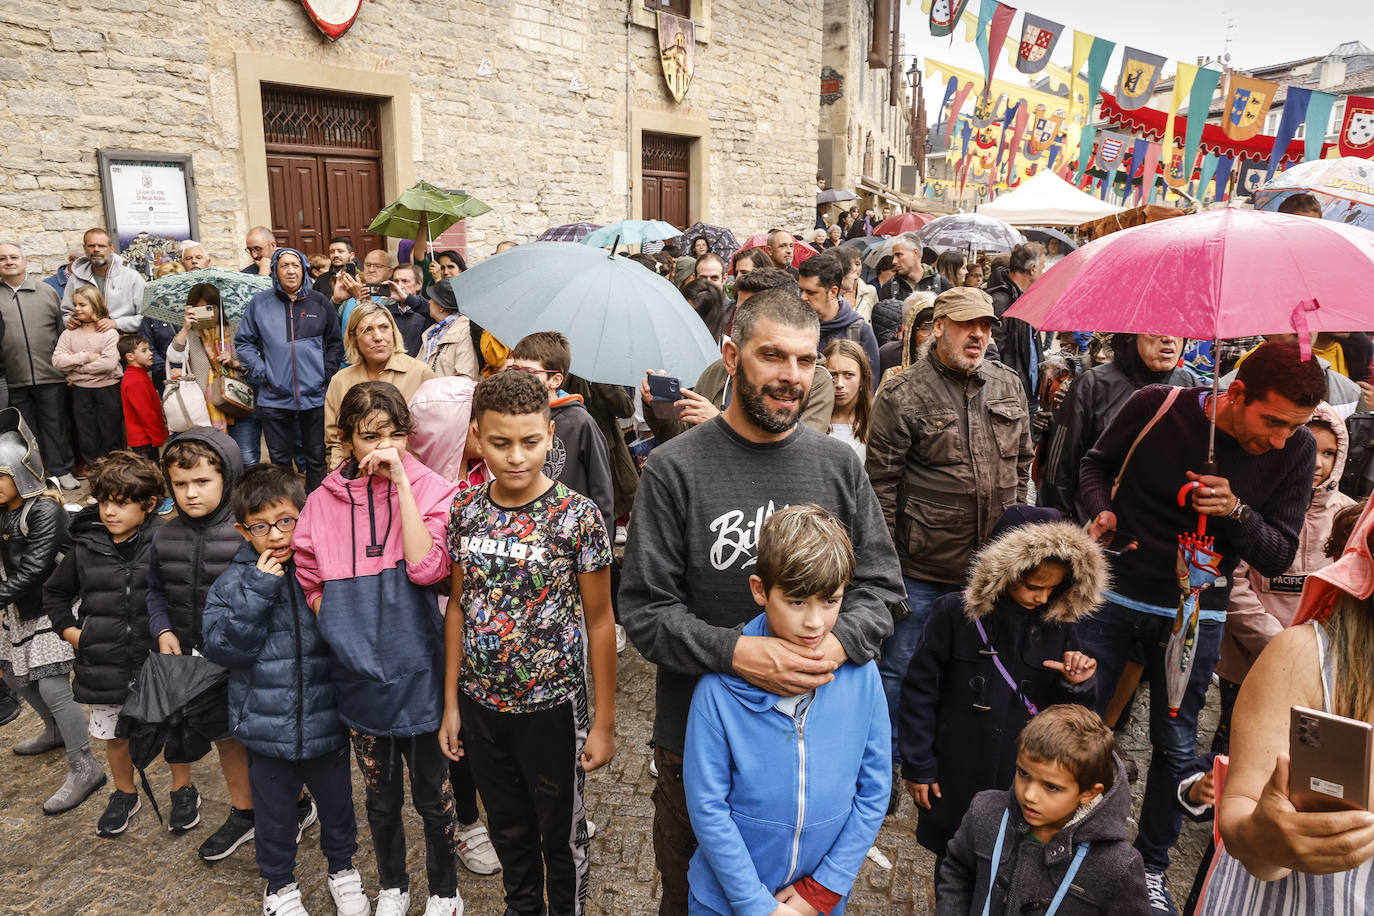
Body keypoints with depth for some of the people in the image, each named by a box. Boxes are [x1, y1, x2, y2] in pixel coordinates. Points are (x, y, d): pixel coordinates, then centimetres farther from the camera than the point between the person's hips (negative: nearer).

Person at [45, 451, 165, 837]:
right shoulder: (85, 549, -3)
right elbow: (55, 592, 15)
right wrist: (69, 629, 4)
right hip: (103, 663, 3)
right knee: (114, 733, 19)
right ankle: (124, 794, 41)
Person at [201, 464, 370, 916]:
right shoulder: (232, 583, -7)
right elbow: (223, 648, -17)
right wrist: (258, 591, -22)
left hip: (326, 721, 0)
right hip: (267, 726, 0)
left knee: (337, 804, 20)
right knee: (274, 816, 20)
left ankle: (342, 867, 47)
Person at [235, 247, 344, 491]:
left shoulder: (319, 303, 7)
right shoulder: (259, 303, 5)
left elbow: (335, 343, 12)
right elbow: (243, 342, 7)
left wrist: (327, 375, 0)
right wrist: (261, 374, -5)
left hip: (315, 396, 0)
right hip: (274, 398, 0)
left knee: (317, 460, 7)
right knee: (279, 461, 8)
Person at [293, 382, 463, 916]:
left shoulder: (430, 490, -9)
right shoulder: (325, 501, -2)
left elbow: (426, 567, -24)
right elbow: (308, 579, 9)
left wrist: (400, 480, -25)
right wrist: (343, 623, -4)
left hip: (417, 671, -2)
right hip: (358, 673, 3)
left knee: (432, 794, 13)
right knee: (379, 796, 22)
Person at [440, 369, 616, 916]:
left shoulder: (577, 516, -16)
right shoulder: (465, 511, -4)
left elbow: (599, 621, -10)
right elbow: (459, 607, 5)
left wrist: (605, 721, -8)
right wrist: (451, 703, 6)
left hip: (553, 706, -3)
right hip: (482, 705, 4)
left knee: (562, 834, 17)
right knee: (508, 828, 23)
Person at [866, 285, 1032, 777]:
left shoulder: (1007, 385, 7)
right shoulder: (902, 394, -9)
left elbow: (1022, 463, 16)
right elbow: (881, 482, -10)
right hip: (922, 569, -5)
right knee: (899, 668, 8)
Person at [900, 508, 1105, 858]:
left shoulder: (1057, 622, -4)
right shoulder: (955, 613, -15)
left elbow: (1062, 708, 8)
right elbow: (920, 691, -8)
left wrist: (1077, 684, -15)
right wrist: (917, 767, -6)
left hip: (1024, 774, 2)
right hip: (956, 773, -2)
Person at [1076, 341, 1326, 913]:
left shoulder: (1295, 450, -8)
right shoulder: (1156, 406, -13)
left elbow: (1279, 556, -6)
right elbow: (1098, 463, 6)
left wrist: (1237, 511, -25)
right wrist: (1100, 510, -13)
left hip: (1194, 613, 1)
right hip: (1114, 595, -1)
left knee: (1176, 746, 10)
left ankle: (1152, 866, 33)